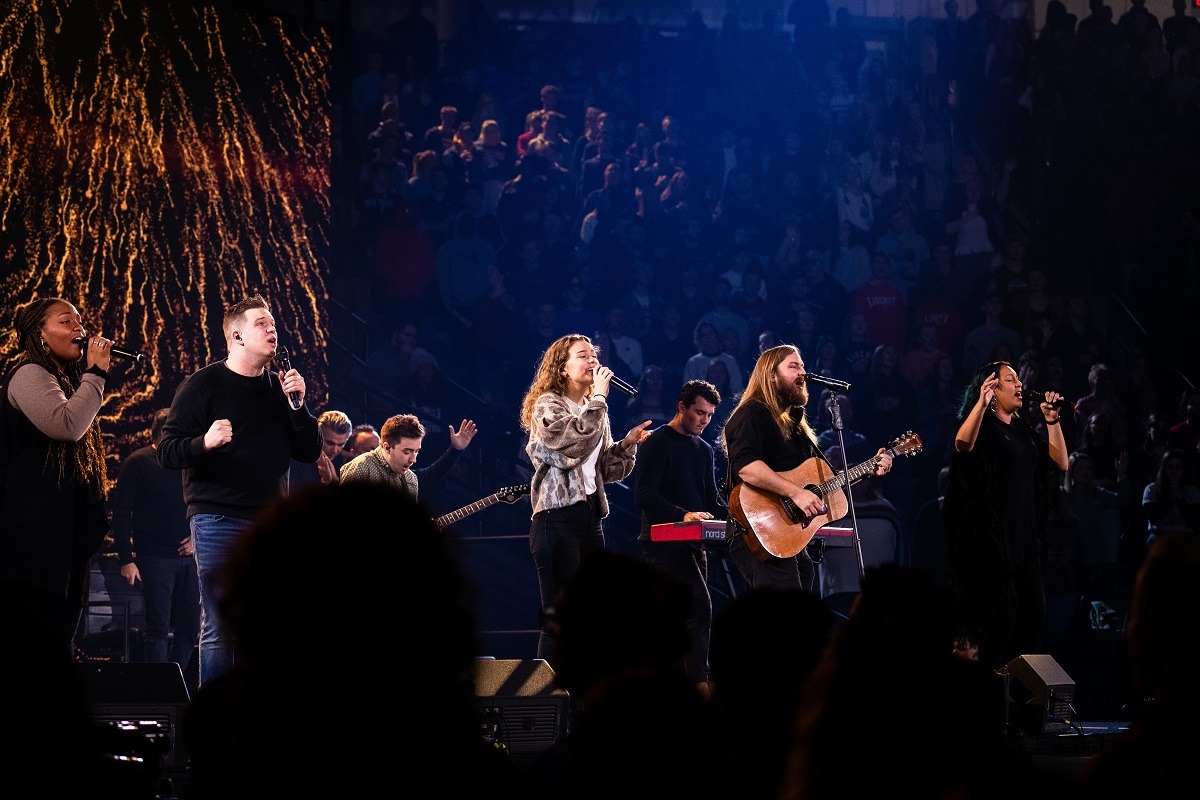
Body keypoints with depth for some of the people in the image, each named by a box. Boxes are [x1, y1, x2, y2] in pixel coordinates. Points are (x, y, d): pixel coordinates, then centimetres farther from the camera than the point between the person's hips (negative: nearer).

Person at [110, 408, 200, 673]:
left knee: (189, 629, 5)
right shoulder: (139, 462, -3)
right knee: (158, 629, -8)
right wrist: (126, 559, -13)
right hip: (155, 558, -5)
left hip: (188, 558, 5)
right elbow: (121, 514, -6)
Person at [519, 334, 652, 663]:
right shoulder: (547, 405, -4)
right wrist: (599, 396, -14)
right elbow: (576, 440, -22)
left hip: (591, 515, 8)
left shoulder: (594, 410, 20)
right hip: (558, 516, -8)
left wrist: (627, 444, 5)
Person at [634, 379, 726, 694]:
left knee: (681, 619, 5)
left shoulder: (704, 450, 20)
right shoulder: (657, 442, -5)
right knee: (700, 606, -19)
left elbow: (712, 500, 20)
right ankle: (699, 680, -20)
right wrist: (682, 515, -28)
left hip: (694, 544, 8)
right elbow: (644, 494, -14)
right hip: (663, 541, -8)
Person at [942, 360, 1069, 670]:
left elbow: (1060, 463, 13)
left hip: (1025, 533, 7)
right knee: (1001, 611, -9)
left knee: (1033, 609, 2)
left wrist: (1052, 421, 7)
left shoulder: (1023, 429, 17)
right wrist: (982, 402, -31)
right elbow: (963, 444, -27)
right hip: (992, 536, -7)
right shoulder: (983, 426, -4)